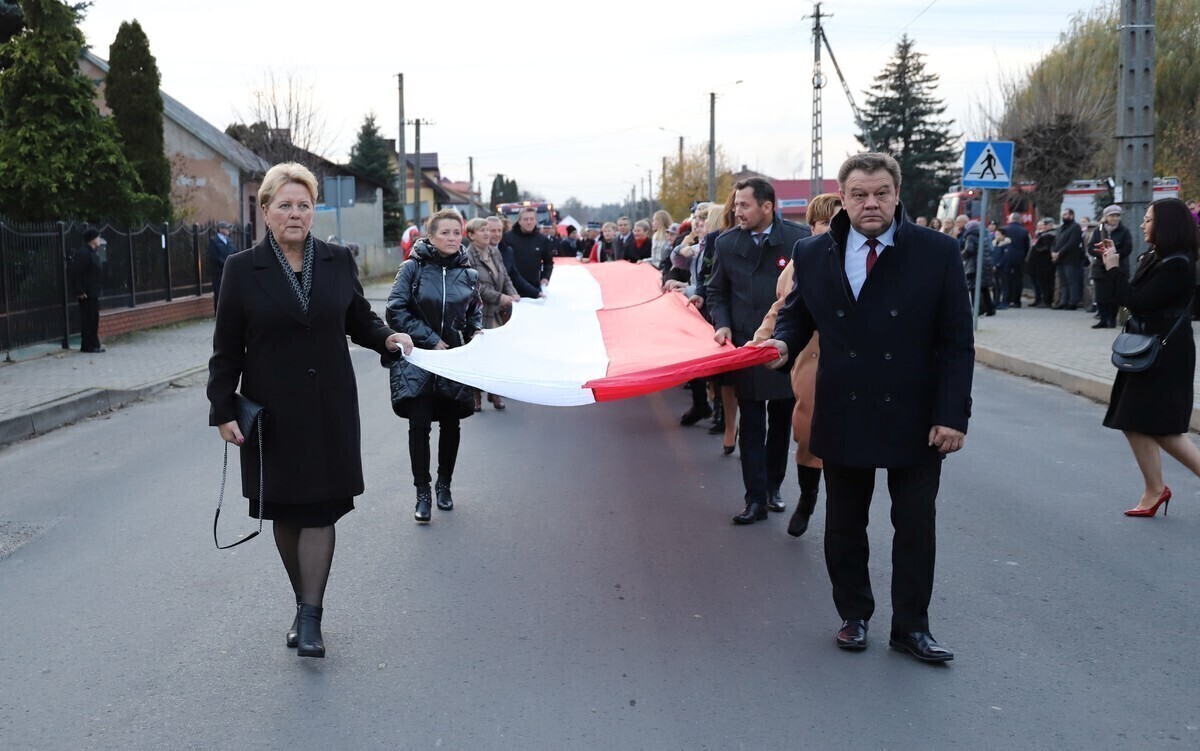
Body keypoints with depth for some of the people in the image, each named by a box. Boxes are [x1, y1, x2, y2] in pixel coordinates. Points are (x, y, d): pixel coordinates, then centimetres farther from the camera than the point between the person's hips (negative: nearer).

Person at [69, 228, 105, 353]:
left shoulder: (92, 252, 15)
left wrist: (99, 290, 16)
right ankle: (89, 346, -3)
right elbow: (76, 273, -20)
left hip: (93, 293, 10)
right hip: (86, 294, -10)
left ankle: (93, 345, 17)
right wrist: (79, 291, -22)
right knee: (88, 319, -6)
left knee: (93, 319, 12)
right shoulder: (83, 253, -15)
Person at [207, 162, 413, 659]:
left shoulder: (338, 261, 3)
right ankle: (304, 603, 26)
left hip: (329, 408, 0)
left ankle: (310, 617, 0)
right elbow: (227, 349, 0)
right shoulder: (242, 269, -2)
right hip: (272, 410, 0)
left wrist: (387, 338, -6)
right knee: (284, 512, 9)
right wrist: (223, 410, -3)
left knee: (320, 510, -3)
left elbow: (360, 319, 14)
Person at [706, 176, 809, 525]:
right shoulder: (727, 242, 0)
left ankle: (773, 486, 29)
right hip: (746, 347, 1)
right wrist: (722, 324, -5)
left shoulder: (799, 238, -8)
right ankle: (756, 499, 6)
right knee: (751, 426, 1)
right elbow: (717, 291, 12)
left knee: (781, 422, 13)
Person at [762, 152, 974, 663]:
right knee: (844, 525, 12)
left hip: (915, 420, -2)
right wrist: (784, 343, -8)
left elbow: (957, 343, -5)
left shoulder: (938, 253, -5)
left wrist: (952, 415, -11)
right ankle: (853, 616, 30)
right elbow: (797, 312, 16)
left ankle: (911, 627, 21)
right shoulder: (813, 255, 1)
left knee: (915, 526, 7)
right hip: (844, 416, 2)